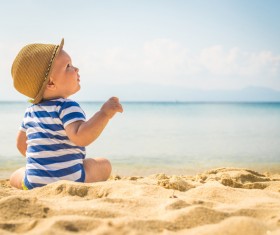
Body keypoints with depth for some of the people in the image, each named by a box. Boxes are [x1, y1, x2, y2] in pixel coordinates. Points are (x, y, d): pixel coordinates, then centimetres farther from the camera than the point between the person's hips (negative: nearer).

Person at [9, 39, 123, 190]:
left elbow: (21, 143, 22)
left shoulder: (31, 111, 10)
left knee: (15, 177, 34)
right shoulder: (67, 107, -15)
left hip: (33, 183, 5)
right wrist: (104, 114, -35)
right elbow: (80, 137, -32)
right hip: (70, 180, -4)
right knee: (104, 165, 17)